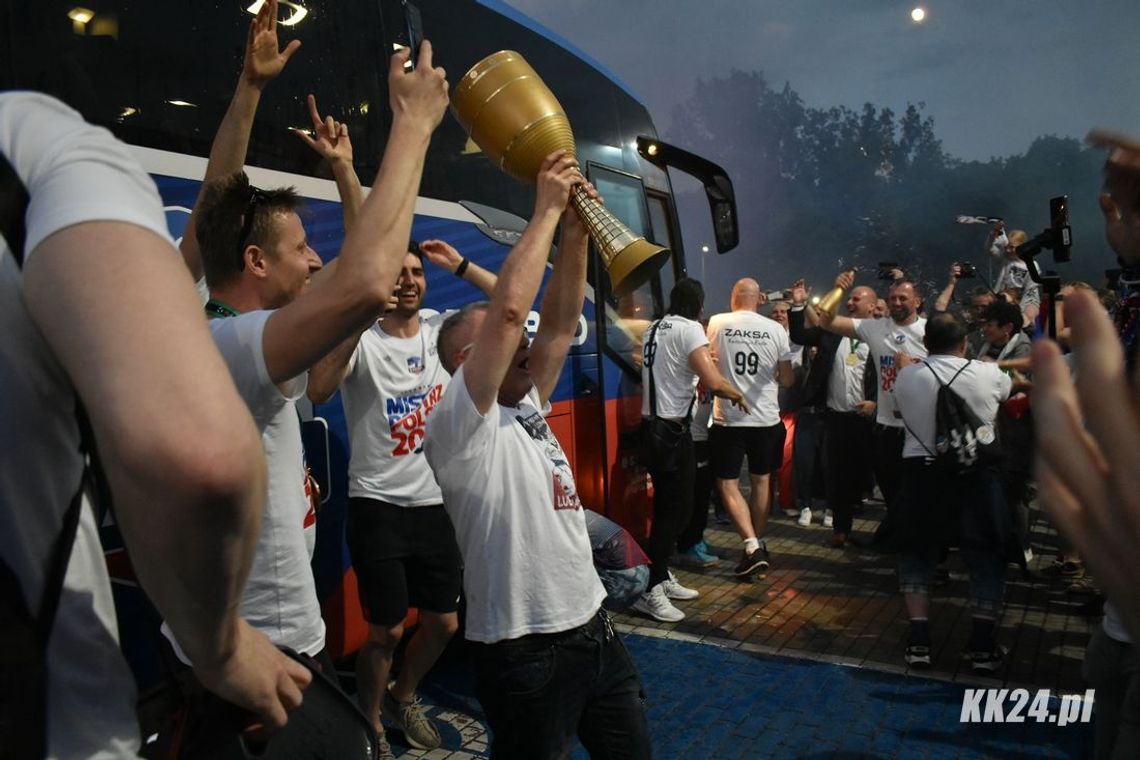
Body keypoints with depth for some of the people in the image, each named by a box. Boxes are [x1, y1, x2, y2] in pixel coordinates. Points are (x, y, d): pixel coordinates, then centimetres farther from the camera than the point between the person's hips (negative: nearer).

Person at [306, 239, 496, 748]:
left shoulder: (442, 328, 3)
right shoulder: (363, 341, -12)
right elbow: (316, 390, -30)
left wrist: (459, 265, -7)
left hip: (436, 504, 5)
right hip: (379, 507, -5)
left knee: (444, 624, 15)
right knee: (386, 630, 3)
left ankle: (402, 698, 42)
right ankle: (368, 725, 30)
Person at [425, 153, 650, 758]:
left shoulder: (525, 409, 11)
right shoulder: (458, 423, -14)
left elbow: (561, 319, 6)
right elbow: (508, 308, -25)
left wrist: (574, 228, -3)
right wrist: (546, 211, -16)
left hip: (594, 629, 9)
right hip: (527, 653, -8)